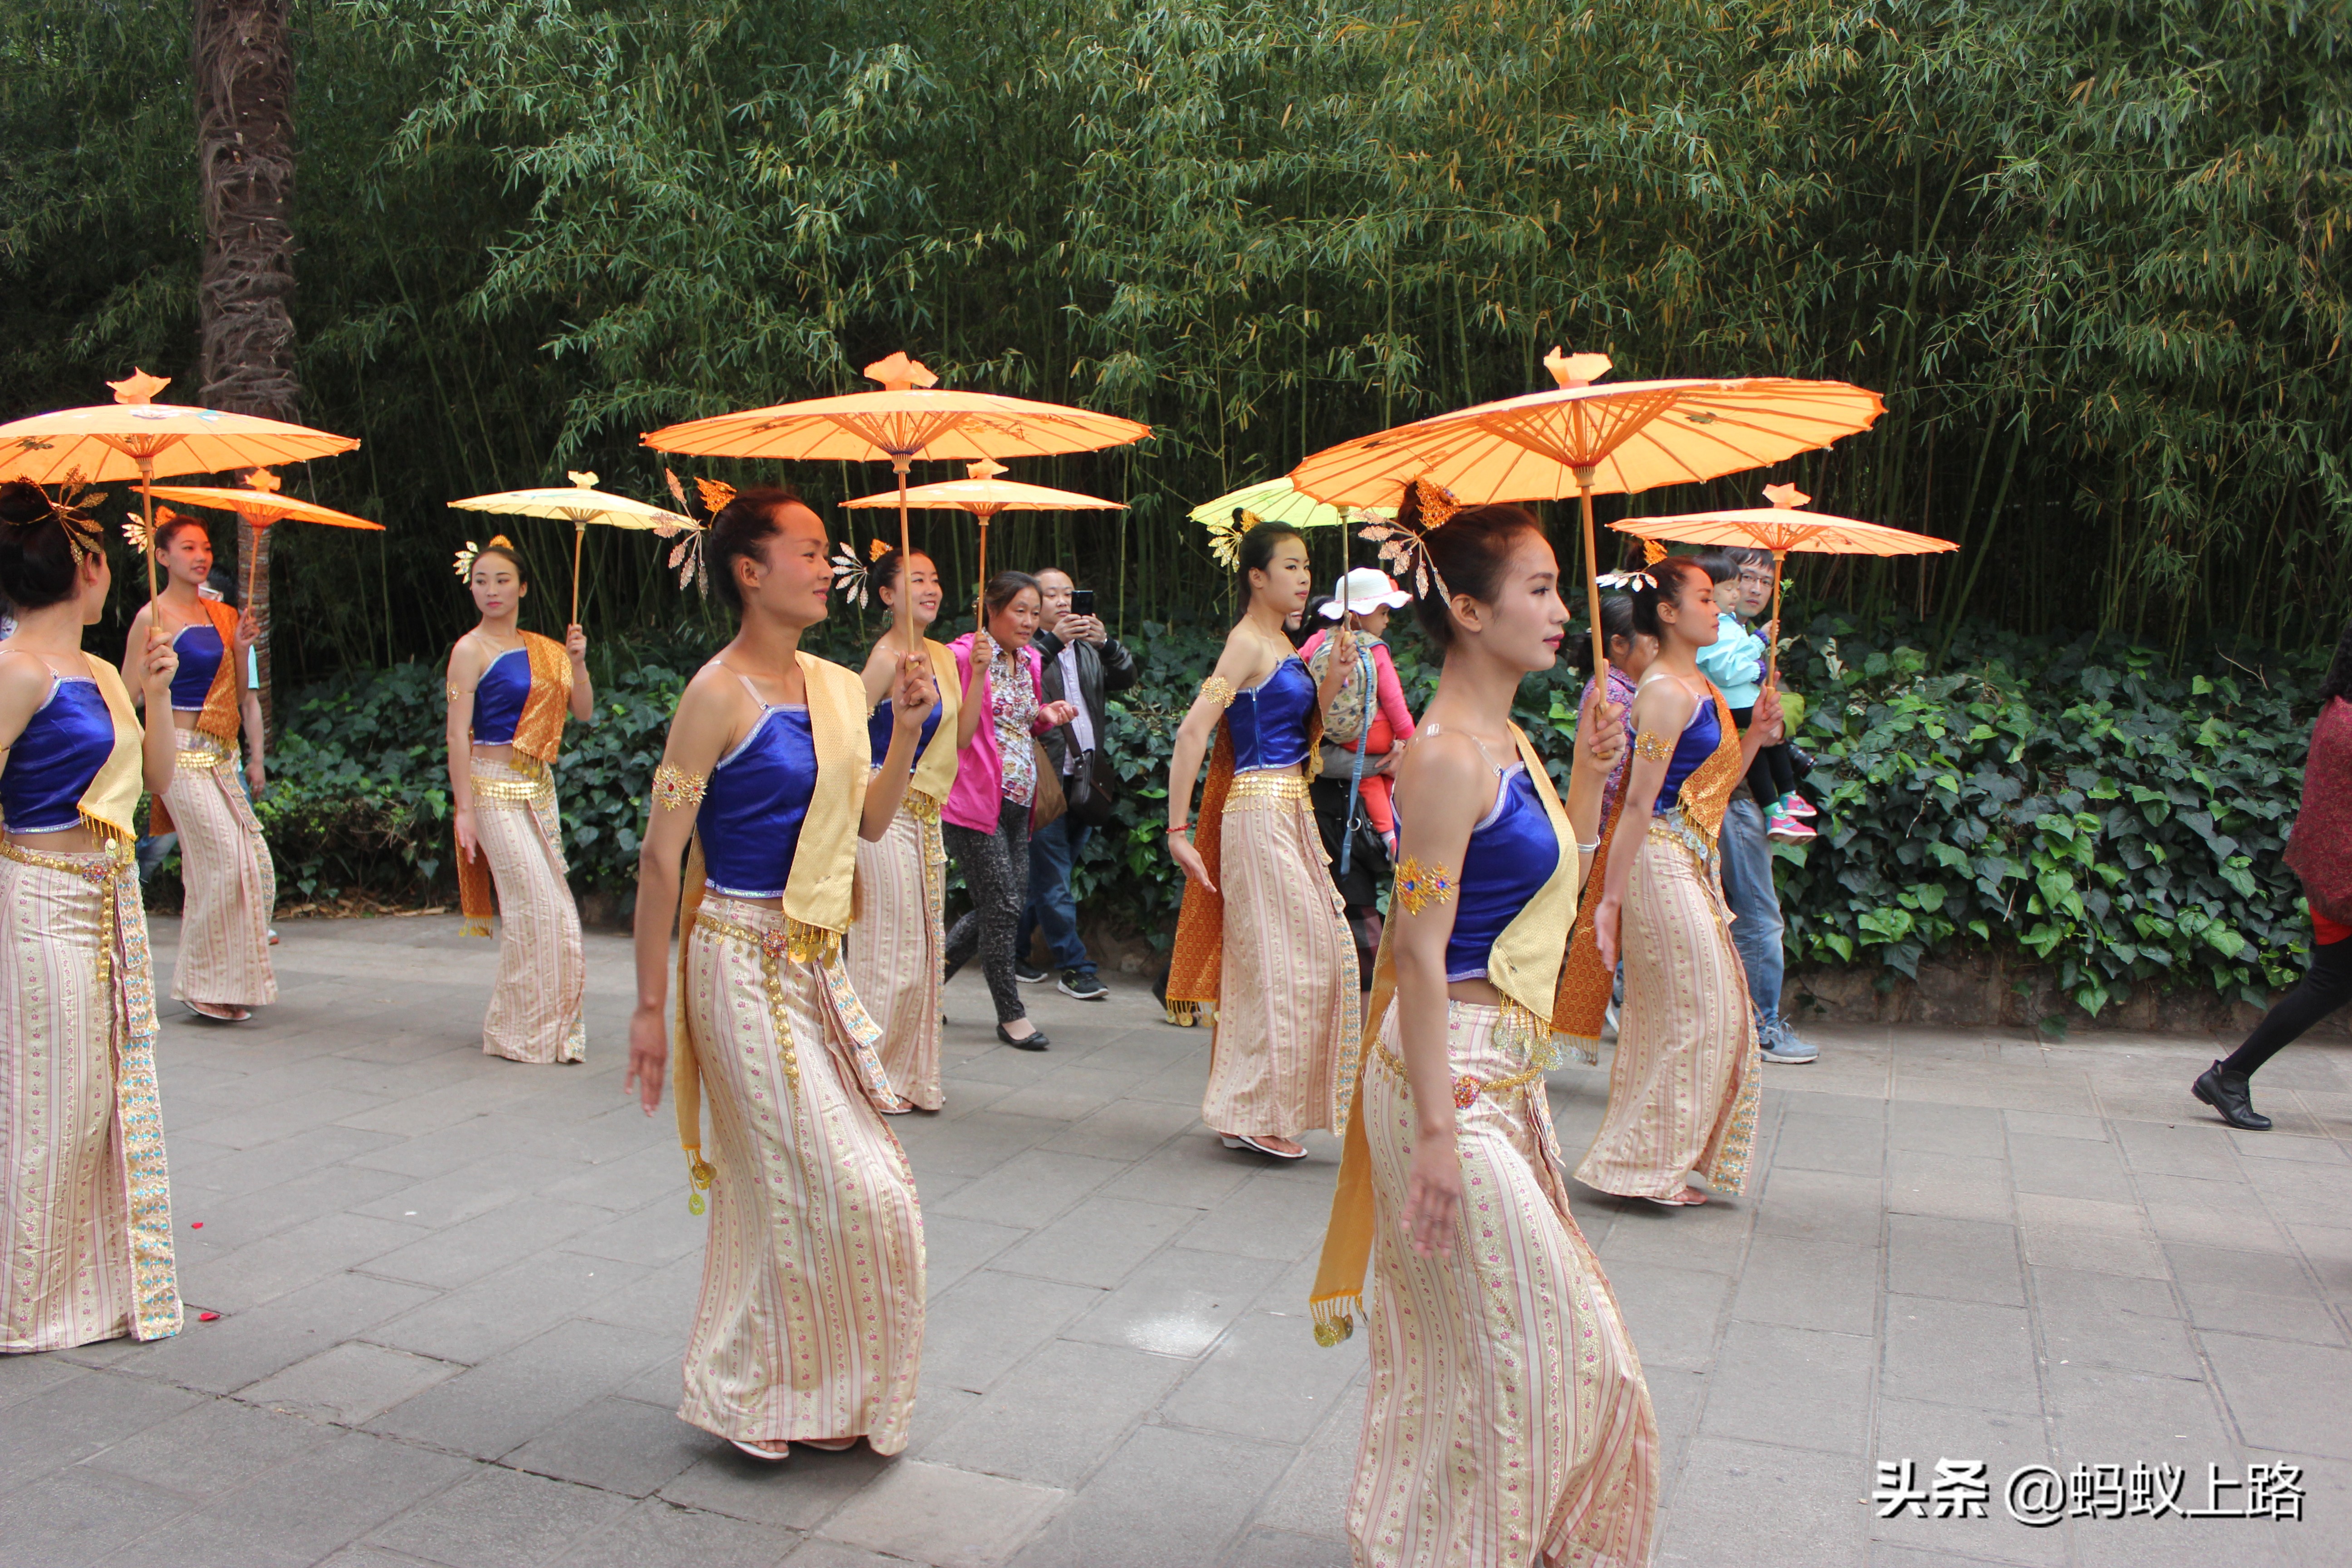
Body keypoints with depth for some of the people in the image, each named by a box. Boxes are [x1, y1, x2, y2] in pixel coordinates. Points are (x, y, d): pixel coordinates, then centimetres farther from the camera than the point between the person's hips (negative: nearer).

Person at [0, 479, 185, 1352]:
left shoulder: (99, 674, 11)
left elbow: (160, 779, 16)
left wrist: (156, 696, 4)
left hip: (110, 902, 8)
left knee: (111, 1096, 14)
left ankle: (104, 1285, 28)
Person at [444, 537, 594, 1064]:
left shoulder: (542, 649, 12)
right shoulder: (472, 649, -6)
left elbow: (584, 713, 9)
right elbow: (458, 734, -10)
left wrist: (577, 662, -7)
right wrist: (464, 808, -15)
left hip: (538, 787, 6)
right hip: (496, 788, -6)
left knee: (536, 907, 7)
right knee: (536, 904, -8)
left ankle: (548, 1025, 17)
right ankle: (522, 1031, 4)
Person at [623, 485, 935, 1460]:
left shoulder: (835, 687, 8)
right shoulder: (719, 694, -14)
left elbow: (870, 823, 14)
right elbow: (662, 855, -13)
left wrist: (906, 731, -1)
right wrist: (650, 1005, -13)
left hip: (813, 965, 7)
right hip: (745, 965, -7)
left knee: (775, 1187, 16)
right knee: (840, 1186, -2)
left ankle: (769, 1394, 32)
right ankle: (787, 1394, 19)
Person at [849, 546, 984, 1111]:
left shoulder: (941, 655, 11)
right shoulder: (889, 657, -14)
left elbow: (960, 737, 12)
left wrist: (977, 676, 4)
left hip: (925, 814, 8)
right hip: (886, 813, -8)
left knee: (926, 946, 12)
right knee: (892, 947, -2)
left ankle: (912, 1074, 23)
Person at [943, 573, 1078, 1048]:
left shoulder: (1030, 660, 14)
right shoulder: (963, 655, -11)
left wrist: (1045, 716, 5)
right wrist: (976, 668, -28)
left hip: (1018, 803, 8)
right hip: (974, 800, -8)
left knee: (1006, 905, 11)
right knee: (1003, 906, -4)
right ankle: (1011, 1014, 9)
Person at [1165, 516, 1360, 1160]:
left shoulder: (1283, 646, 15)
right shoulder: (1248, 644, -12)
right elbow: (1193, 731, -19)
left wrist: (1334, 673, 5)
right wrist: (1177, 829, -21)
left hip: (1289, 812, 9)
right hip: (1261, 811, -9)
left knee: (1263, 962, 12)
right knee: (1281, 959, -5)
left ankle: (1250, 1110, 22)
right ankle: (1253, 1113, 5)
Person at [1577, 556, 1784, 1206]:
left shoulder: (1700, 687, 14)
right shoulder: (1665, 691, -15)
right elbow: (1639, 803, -20)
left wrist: (1755, 737, 5)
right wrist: (1610, 897, -21)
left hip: (1692, 863, 10)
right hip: (1660, 863, -10)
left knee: (1715, 1009, 14)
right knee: (1692, 1012, -3)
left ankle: (1661, 1162, 25)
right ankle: (1648, 1162, 9)